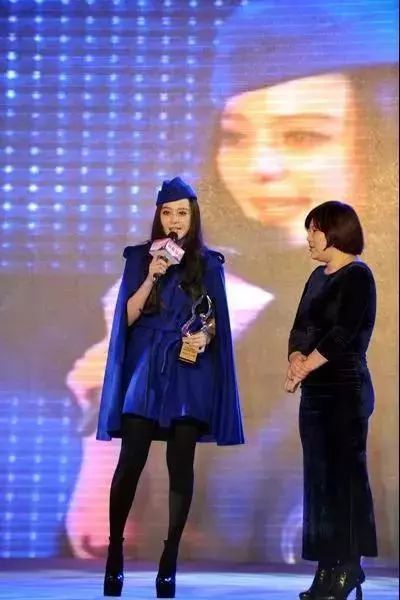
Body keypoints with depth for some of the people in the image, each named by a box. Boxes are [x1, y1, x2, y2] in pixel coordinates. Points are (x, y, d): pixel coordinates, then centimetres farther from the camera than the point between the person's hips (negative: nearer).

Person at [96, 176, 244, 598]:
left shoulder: (208, 264, 6)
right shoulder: (140, 258, 6)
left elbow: (214, 321, 7)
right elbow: (127, 317, 0)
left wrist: (205, 336, -15)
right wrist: (151, 276, -12)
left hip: (190, 373, 0)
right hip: (145, 370, 0)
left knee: (180, 465, -2)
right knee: (131, 461, -7)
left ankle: (169, 562, 2)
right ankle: (114, 552, 6)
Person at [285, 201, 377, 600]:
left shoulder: (357, 277, -9)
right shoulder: (319, 277, 16)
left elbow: (342, 335, -16)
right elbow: (300, 328, 11)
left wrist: (305, 367, -11)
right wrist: (295, 359, -8)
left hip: (345, 391, -8)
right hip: (315, 393, 8)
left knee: (344, 475, -6)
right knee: (319, 478, 7)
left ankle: (348, 568, -1)